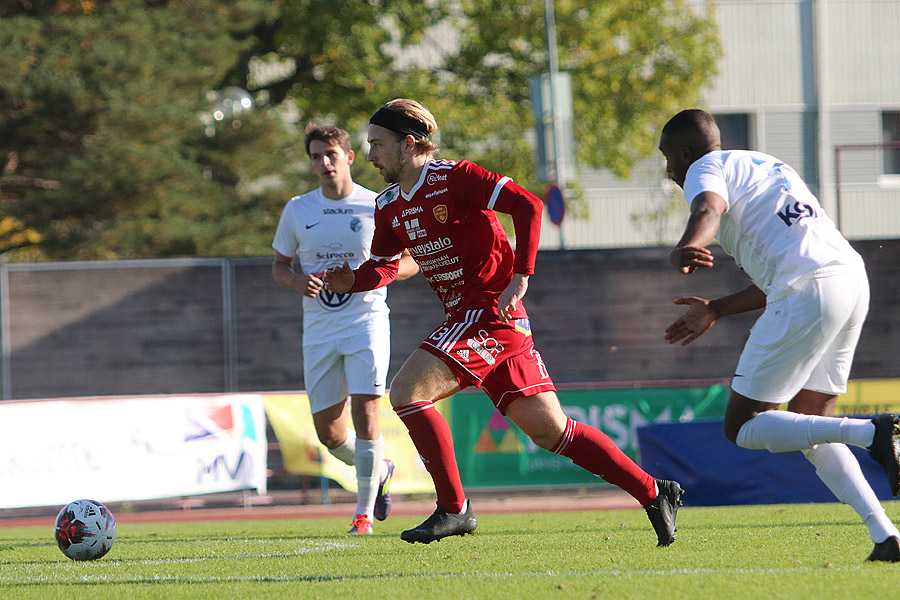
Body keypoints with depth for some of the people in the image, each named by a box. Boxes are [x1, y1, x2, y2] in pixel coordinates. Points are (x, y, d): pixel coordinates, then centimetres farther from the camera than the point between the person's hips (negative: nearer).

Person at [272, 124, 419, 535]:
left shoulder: (377, 208, -3)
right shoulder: (297, 210, 4)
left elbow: (412, 260, 4)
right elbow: (279, 265, 13)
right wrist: (298, 282, -10)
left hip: (366, 320, -3)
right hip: (319, 328, 3)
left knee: (364, 412, -17)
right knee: (328, 432, 2)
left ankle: (365, 510, -4)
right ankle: (379, 470, 34)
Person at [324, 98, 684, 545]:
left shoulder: (453, 177, -11)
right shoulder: (388, 207, 14)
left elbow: (527, 205, -16)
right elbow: (383, 266, 21)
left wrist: (520, 277, -21)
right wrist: (351, 281, -1)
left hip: (491, 310, -8)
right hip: (463, 318, 8)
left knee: (406, 391, -17)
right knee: (548, 428, 6)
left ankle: (454, 509, -13)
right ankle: (654, 494, 10)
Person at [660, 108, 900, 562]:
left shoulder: (706, 168, 7)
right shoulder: (762, 165, 33)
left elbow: (709, 209, -20)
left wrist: (685, 250, -41)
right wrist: (715, 311, 41)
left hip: (807, 293, -9)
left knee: (742, 427, -1)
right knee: (809, 430, 16)